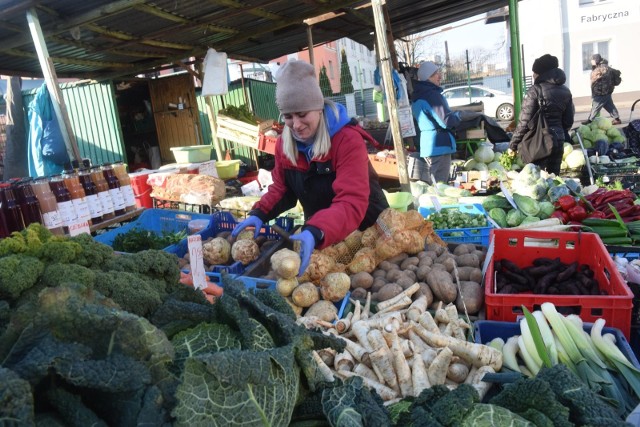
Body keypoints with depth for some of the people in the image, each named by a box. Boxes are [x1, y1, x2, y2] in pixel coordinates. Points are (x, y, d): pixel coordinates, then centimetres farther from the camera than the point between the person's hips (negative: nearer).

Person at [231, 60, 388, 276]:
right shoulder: (285, 142, -6)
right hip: (315, 231, 5)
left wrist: (315, 233, -51)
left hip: (365, 230, -5)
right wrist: (259, 214, -15)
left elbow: (352, 204, -36)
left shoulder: (348, 139, -26)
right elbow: (281, 188, 5)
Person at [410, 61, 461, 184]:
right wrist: (458, 116, 0)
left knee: (432, 185, 16)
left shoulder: (418, 95, 14)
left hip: (427, 145, 10)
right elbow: (447, 121, -20)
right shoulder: (432, 95, -16)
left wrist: (453, 115, 19)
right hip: (438, 145, -10)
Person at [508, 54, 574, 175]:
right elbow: (568, 121, 13)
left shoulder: (535, 90, -11)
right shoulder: (565, 91, 9)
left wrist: (513, 145, -7)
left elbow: (524, 121, -13)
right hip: (558, 140, 7)